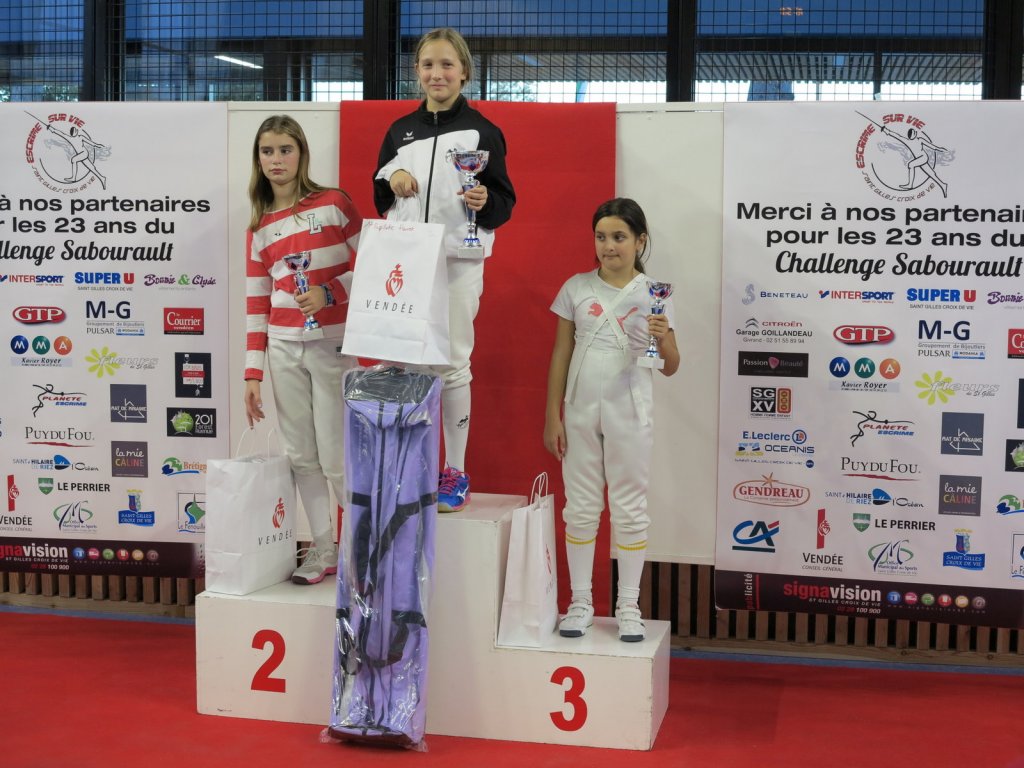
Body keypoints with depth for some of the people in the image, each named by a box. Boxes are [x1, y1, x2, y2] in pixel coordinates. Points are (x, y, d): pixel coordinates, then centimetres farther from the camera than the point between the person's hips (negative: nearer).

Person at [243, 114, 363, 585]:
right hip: (283, 350, 4)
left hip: (332, 346, -4)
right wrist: (253, 374, 5)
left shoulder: (334, 204, -1)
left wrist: (328, 293, -17)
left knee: (335, 457, -5)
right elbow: (256, 306, 9)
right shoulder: (259, 229, 9)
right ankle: (324, 550, 19)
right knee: (301, 455, 7)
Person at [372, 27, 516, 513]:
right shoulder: (400, 131, 12)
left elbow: (505, 202, 0)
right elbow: (380, 202, 17)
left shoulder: (482, 131, 0)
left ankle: (455, 473, 10)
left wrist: (486, 203, -22)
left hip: (458, 262, -4)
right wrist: (390, 178, -4)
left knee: (452, 365, -1)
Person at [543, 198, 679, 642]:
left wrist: (663, 340, -22)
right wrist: (552, 417, 1)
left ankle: (628, 607, 16)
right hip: (580, 413, 1)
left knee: (629, 510, 6)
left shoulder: (652, 294, -2)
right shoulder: (577, 288, 1)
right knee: (581, 509, 9)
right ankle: (581, 603, 19)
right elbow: (560, 355, 4)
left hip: (628, 417, -1)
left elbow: (670, 368, -1)